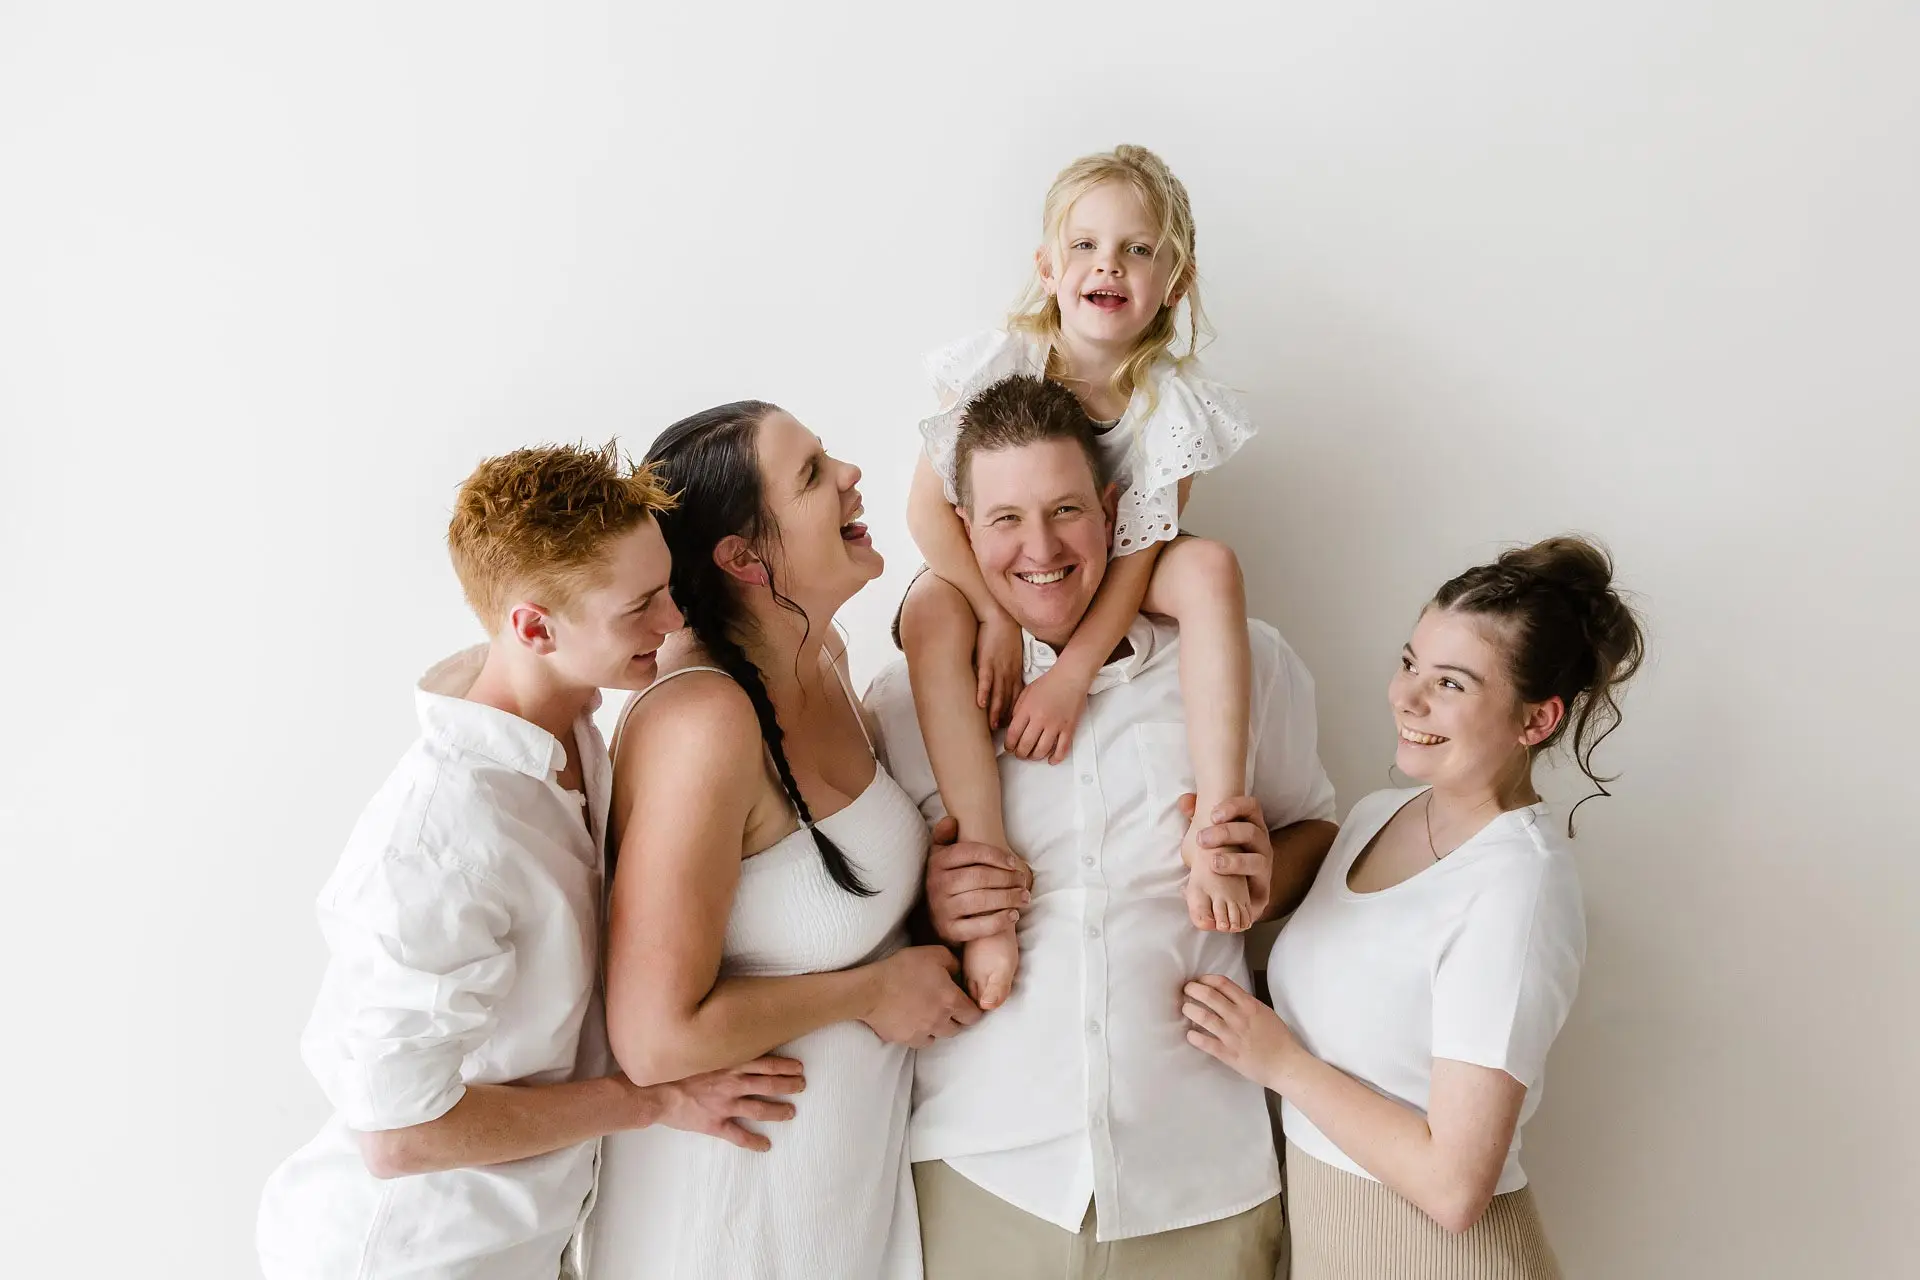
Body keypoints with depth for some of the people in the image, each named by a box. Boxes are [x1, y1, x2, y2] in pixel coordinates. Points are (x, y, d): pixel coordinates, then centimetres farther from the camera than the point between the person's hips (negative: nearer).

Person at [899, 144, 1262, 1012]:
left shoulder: (1173, 403, -17)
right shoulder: (997, 364, -19)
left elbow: (1138, 551, -20)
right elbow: (928, 506, -17)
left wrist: (1071, 673, -30)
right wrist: (996, 615, -27)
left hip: (1107, 592, 1)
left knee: (1211, 567, -27)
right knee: (931, 611, -33)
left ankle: (1212, 824, -31)